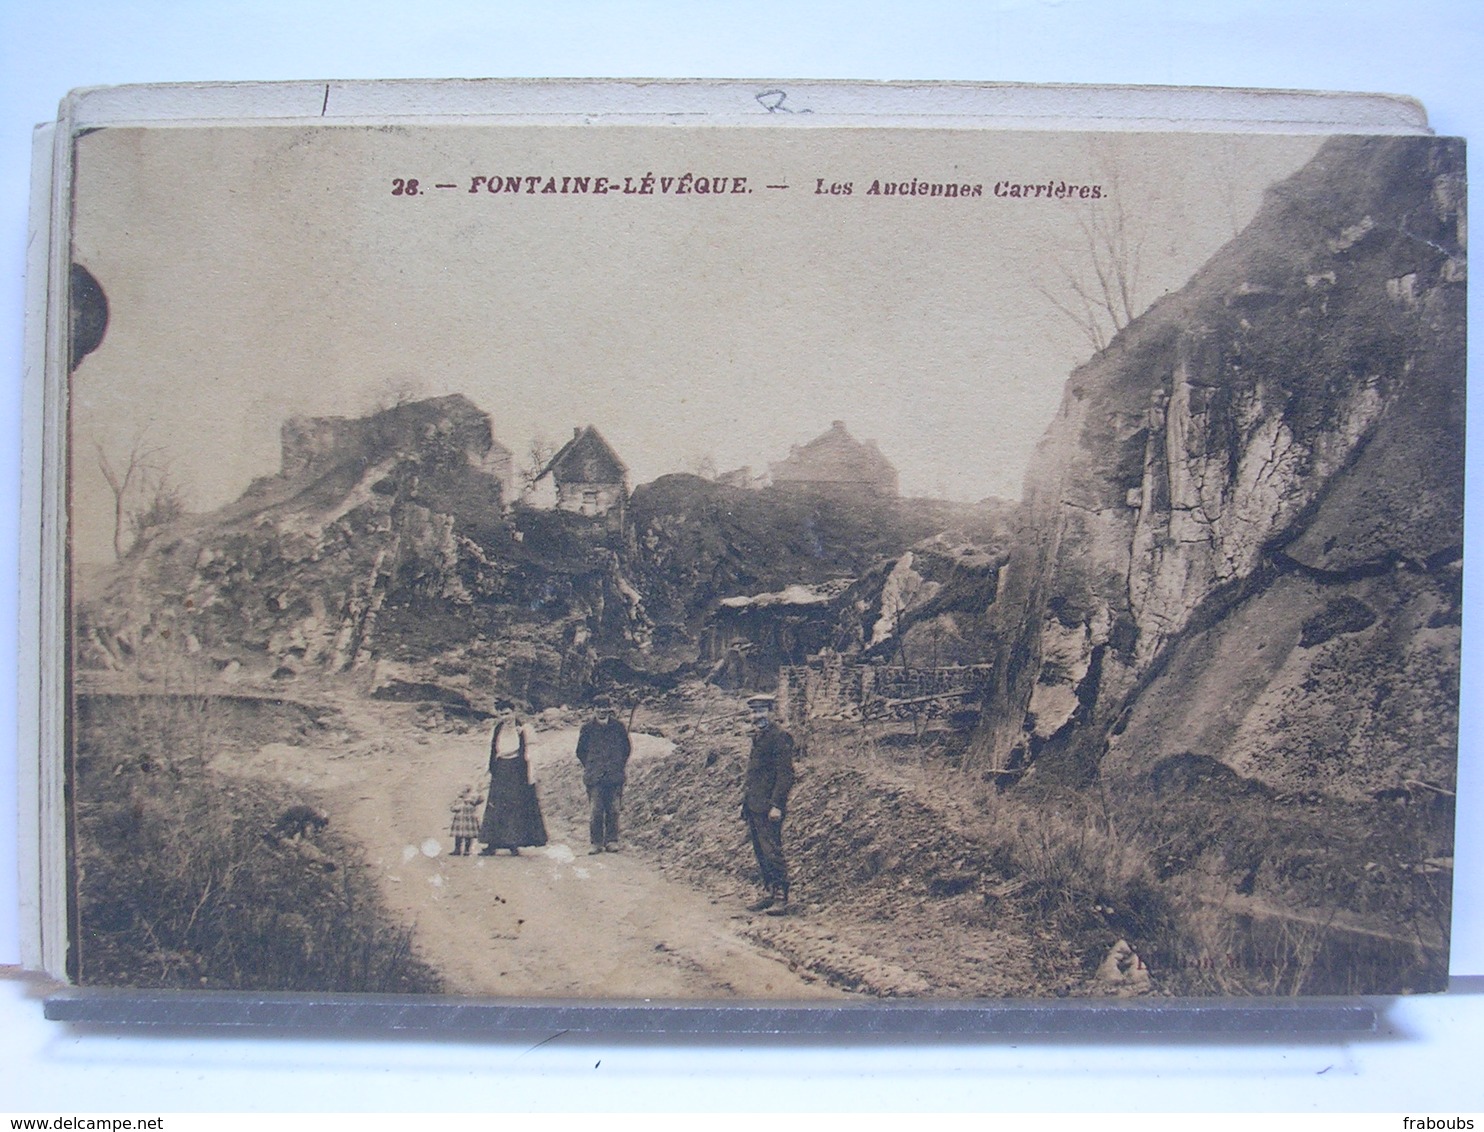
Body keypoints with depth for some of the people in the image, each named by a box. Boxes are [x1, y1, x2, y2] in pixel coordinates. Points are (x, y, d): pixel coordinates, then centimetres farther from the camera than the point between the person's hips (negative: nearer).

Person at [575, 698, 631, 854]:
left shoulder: (618, 727, 4)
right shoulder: (587, 728, 2)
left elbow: (627, 748, 14)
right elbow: (580, 751, 11)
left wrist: (620, 766, 9)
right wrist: (590, 768, 6)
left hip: (615, 776, 1)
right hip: (594, 777, -1)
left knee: (613, 810, 1)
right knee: (595, 811, -4)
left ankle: (611, 841, 10)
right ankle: (596, 842, 3)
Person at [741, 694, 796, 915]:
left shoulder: (779, 737, -12)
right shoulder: (758, 737, 17)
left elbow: (785, 774, -17)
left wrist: (776, 805, -21)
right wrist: (745, 801, 20)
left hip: (768, 808, -9)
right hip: (754, 807, 9)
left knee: (772, 852, -8)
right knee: (761, 853, 13)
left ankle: (781, 898, -2)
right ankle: (768, 893, 21)